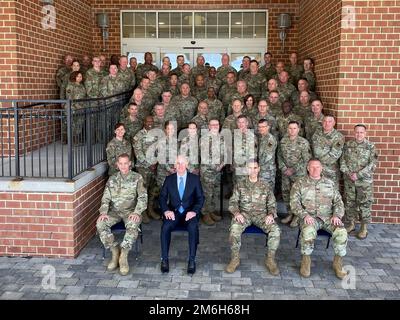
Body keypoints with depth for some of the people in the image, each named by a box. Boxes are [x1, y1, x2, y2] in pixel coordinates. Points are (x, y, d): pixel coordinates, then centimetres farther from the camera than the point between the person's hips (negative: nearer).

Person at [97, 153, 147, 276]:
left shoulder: (137, 178, 1)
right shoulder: (112, 179, 11)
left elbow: (143, 197, -6)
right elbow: (106, 198, 8)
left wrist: (137, 212, -21)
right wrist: (103, 212, -10)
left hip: (131, 211, -3)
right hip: (114, 211, 3)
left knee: (133, 225, -36)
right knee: (100, 223, -25)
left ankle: (123, 256, -24)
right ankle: (115, 252, -11)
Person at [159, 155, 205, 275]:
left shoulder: (195, 179, 4)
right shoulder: (169, 179, 8)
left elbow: (200, 198, 2)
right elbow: (162, 197, 6)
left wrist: (194, 211, -16)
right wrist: (166, 210, -13)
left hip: (189, 212, -1)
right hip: (173, 212, 1)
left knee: (193, 227, -33)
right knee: (165, 227, -30)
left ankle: (192, 260, -25)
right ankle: (164, 259, -20)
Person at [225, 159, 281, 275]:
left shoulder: (265, 186, 13)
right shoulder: (240, 185, 11)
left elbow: (272, 204, 11)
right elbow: (233, 202, 5)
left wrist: (271, 214, -11)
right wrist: (236, 213, -16)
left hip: (261, 214, 1)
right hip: (244, 213, -1)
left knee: (275, 230, -28)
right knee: (234, 228, -34)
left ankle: (270, 259, -12)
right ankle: (235, 258, -17)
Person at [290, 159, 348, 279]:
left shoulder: (329, 183, 17)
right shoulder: (299, 184, 8)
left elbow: (338, 201, 14)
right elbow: (294, 203, 0)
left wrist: (336, 215, -6)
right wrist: (305, 215, -17)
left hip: (328, 216, 2)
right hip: (310, 217, -2)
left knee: (341, 232, -27)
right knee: (308, 231, -37)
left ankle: (338, 263, -8)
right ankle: (306, 260, -15)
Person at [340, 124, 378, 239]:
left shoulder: (370, 146, -6)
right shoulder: (348, 145, 4)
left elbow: (373, 164, -11)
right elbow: (342, 160, 5)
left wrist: (358, 175, -18)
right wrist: (347, 172, -11)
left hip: (365, 180, -3)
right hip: (349, 180, 3)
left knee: (365, 204, 2)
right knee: (350, 202, 11)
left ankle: (364, 228, 14)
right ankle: (351, 224, 27)